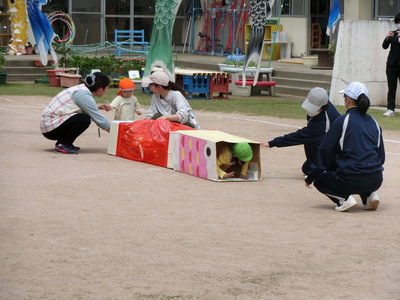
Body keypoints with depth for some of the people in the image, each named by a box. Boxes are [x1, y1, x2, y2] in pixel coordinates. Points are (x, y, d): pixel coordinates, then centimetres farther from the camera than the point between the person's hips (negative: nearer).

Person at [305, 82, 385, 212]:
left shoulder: (342, 121, -4)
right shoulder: (373, 122, 12)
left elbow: (325, 151, -1)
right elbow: (381, 156, 17)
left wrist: (311, 176, 5)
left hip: (351, 181, -6)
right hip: (376, 181, 6)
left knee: (320, 179, 20)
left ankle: (344, 198, -5)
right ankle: (370, 195, 12)